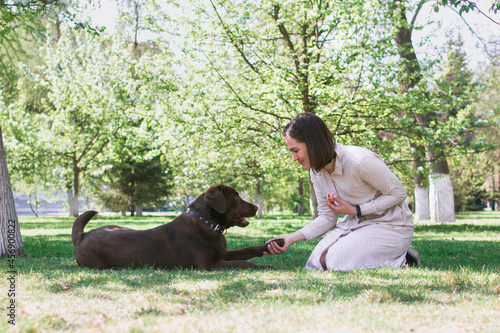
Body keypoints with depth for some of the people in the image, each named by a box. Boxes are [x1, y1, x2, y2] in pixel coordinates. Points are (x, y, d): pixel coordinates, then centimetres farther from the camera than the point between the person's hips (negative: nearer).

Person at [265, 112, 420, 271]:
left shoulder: (360, 160, -27)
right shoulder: (317, 171, -3)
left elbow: (398, 194, -16)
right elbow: (327, 217, 3)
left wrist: (355, 210, -22)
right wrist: (291, 238, -11)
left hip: (391, 226, -7)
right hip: (355, 225, 7)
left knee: (336, 262, -23)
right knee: (317, 261, -11)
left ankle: (401, 261, -2)